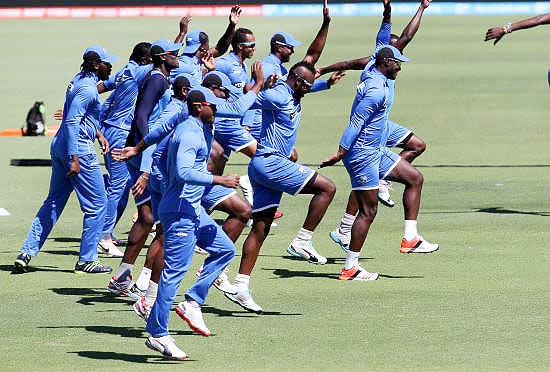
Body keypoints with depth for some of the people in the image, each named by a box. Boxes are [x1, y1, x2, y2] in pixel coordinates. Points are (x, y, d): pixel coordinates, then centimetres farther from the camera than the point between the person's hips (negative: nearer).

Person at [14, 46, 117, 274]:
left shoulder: (79, 80, 13)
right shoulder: (87, 89, -18)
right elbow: (72, 122, -24)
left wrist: (98, 133, 27)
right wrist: (74, 159, -26)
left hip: (59, 146, 10)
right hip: (79, 150, -10)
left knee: (54, 202, 15)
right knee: (97, 203, 1)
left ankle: (26, 253, 11)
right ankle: (87, 260, 5)